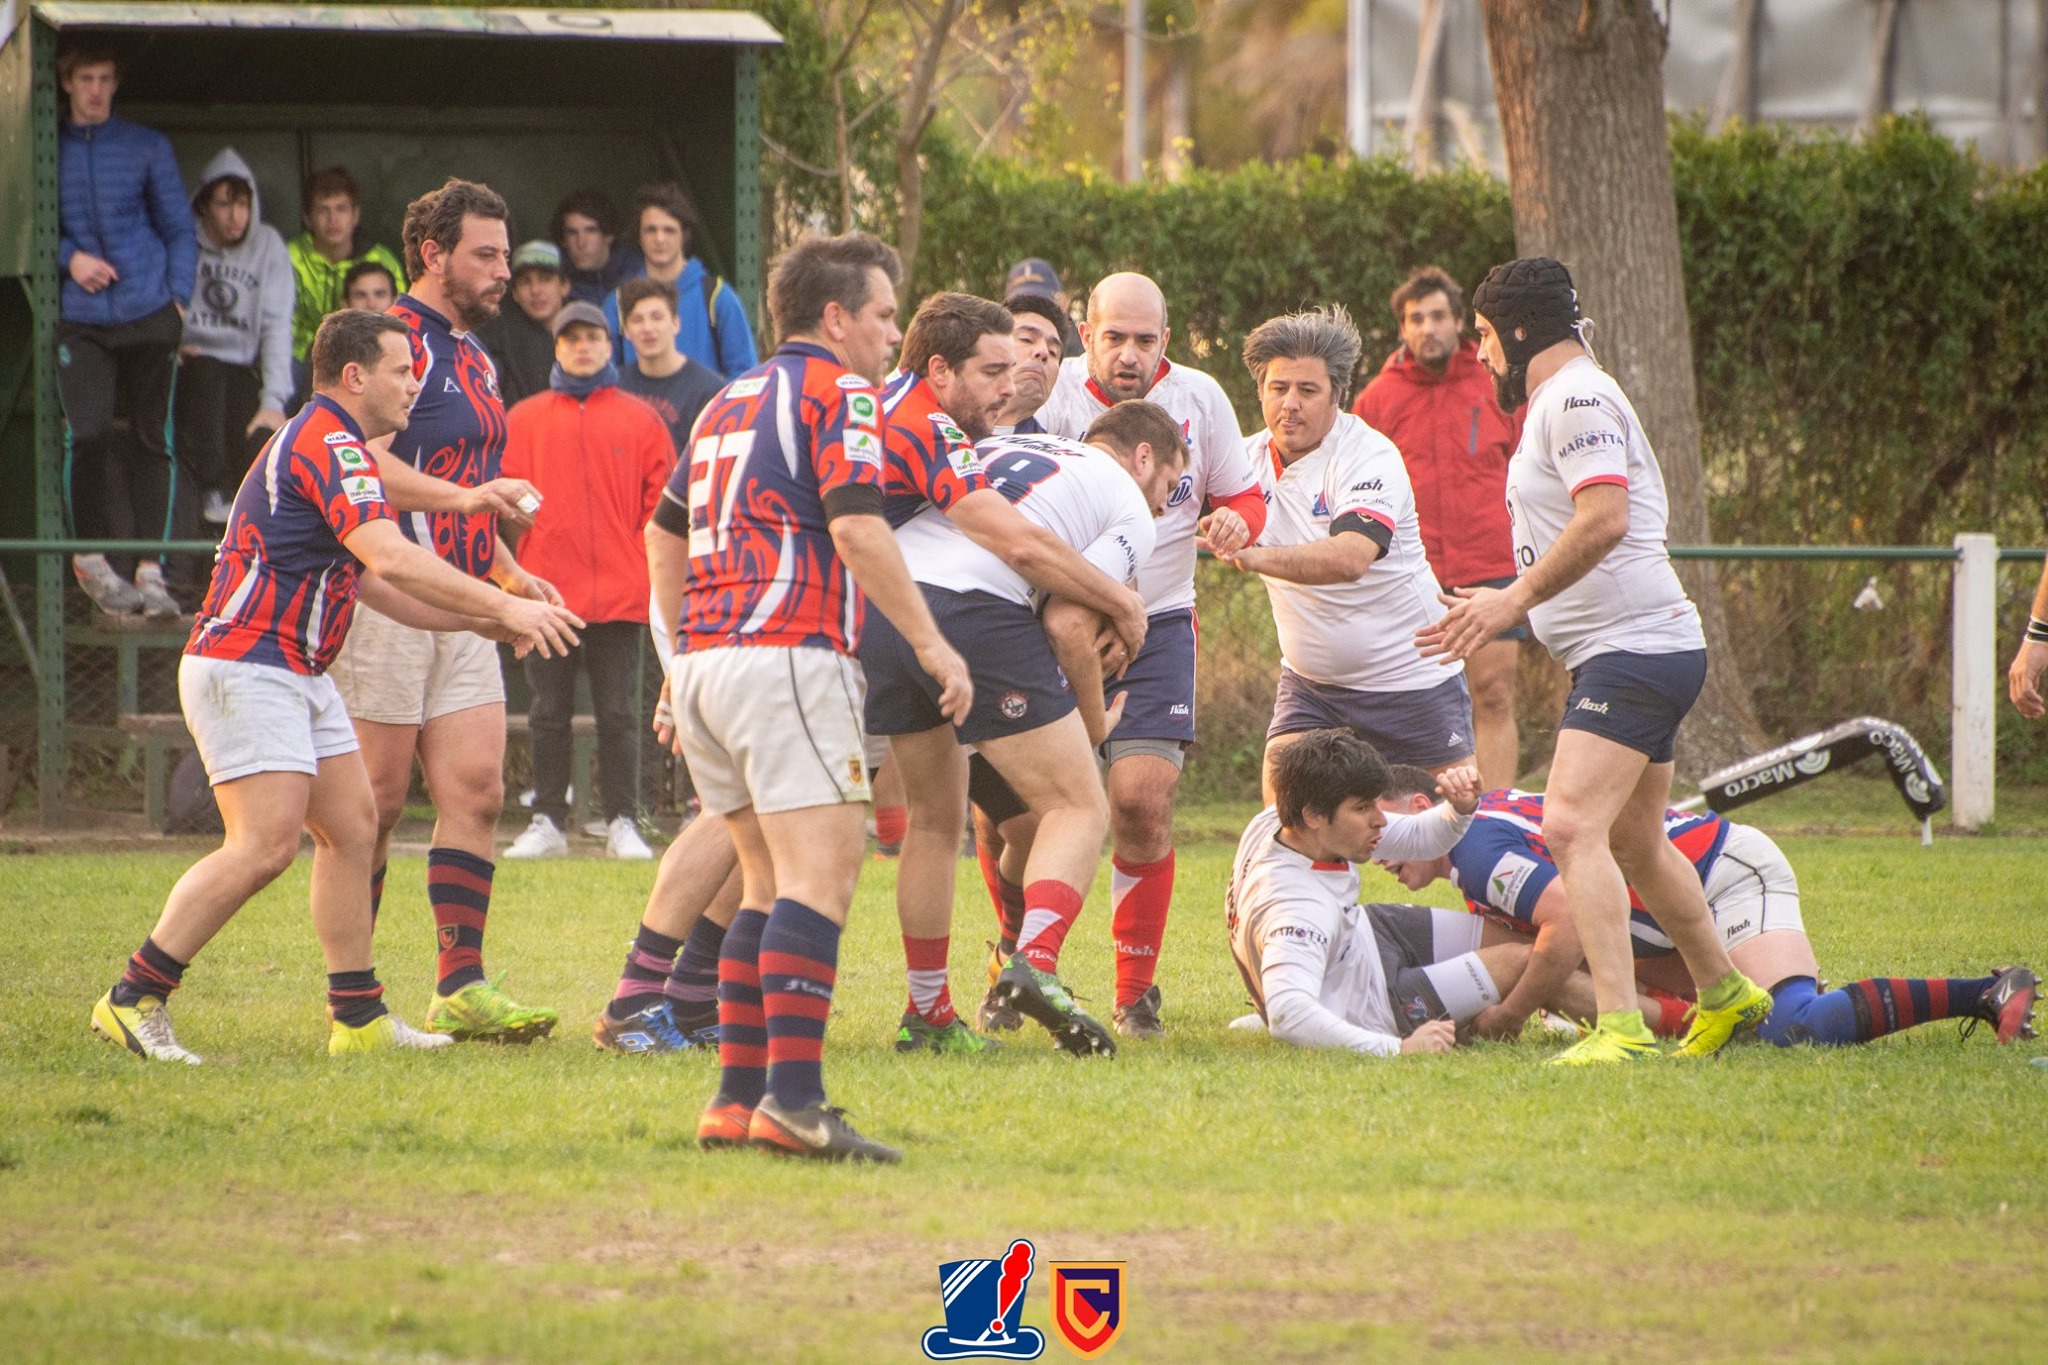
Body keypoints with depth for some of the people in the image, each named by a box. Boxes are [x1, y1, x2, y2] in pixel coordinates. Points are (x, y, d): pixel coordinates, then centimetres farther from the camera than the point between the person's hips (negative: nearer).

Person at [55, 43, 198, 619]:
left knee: (150, 438, 0)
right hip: (80, 320, -1)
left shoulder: (147, 147, 9)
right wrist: (69, 257, -7)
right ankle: (95, 556, 0)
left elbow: (179, 229, 12)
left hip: (148, 313, 1)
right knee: (91, 436, -13)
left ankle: (149, 568, 2)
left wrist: (178, 299, 1)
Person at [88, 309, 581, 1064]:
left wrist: (477, 621, 17)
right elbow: (391, 558, -27)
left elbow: (374, 581, 25)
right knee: (265, 845, -16)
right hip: (246, 667, -11)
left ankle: (358, 1015, 11)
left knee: (352, 829, 9)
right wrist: (504, 606, -26)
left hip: (299, 674, 11)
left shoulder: (329, 446, 19)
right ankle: (132, 999, -12)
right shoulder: (329, 445, -15)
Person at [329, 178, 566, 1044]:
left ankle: (460, 987, 0)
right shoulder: (397, 340, -10)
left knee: (476, 791, 0)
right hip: (389, 605, -9)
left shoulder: (471, 354, 19)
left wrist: (508, 573, 20)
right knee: (375, 804, -3)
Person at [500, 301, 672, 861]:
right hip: (546, 589, 1)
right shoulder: (523, 420, 10)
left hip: (620, 593, -1)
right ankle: (547, 823, 10)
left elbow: (662, 502, 6)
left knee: (618, 713, 0)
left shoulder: (640, 420, 8)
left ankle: (624, 824, 4)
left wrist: (651, 571, -2)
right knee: (549, 712, 5)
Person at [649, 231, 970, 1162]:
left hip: (702, 657, 9)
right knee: (821, 872, -14)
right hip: (787, 653, -9)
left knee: (770, 882, 14)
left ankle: (737, 1096, 8)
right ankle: (792, 1099, -25)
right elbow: (856, 527, -14)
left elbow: (665, 534, 29)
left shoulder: (729, 403, 23)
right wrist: (931, 642, -10)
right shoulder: (837, 392, -2)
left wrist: (681, 652, 34)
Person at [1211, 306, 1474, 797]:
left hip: (1410, 677, -5)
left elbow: (1350, 558, -37)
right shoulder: (1249, 459, -2)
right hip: (1309, 679, 5)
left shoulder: (1371, 457, -20)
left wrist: (1259, 558, -52)